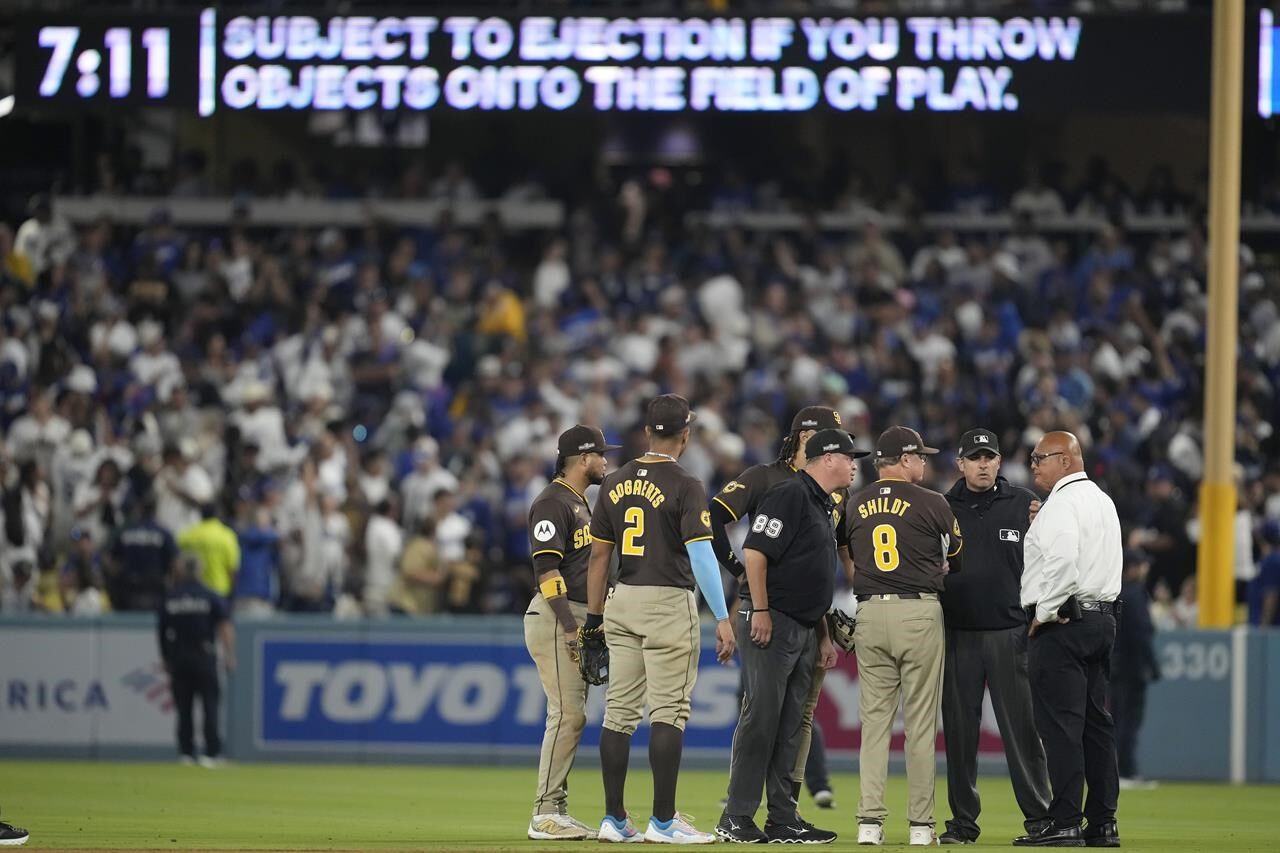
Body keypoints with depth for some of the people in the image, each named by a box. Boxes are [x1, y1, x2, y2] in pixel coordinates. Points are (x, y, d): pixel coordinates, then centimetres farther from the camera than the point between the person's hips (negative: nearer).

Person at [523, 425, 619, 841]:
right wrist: (570, 627, -23)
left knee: (571, 716, 8)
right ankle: (545, 814, -13)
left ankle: (556, 810, 10)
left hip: (579, 621, 10)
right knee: (567, 714, -13)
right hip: (555, 618, -10)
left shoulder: (581, 503, 20)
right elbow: (546, 569, -18)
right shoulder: (553, 502, -11)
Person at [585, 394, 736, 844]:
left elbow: (599, 554, 11)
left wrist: (594, 615, 17)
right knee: (669, 712, -4)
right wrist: (722, 618, -18)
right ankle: (663, 820, -7)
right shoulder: (685, 486, -10)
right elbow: (701, 554, -18)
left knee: (620, 711, 8)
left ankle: (614, 819, 9)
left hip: (622, 603, 6)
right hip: (669, 604, -6)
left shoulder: (616, 483, 8)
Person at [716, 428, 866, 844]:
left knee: (789, 726, 9)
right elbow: (755, 550, -17)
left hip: (804, 630, 10)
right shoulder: (790, 495, -9)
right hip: (772, 624, -10)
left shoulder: (825, 507, 21)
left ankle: (783, 819, 12)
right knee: (760, 717, -11)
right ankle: (735, 820, -10)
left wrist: (824, 635, 22)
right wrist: (761, 610, -20)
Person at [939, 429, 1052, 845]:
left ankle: (1039, 816, 1)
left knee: (1021, 726, -3)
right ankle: (963, 820, 11)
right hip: (958, 634, 2)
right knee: (959, 728, 5)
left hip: (1010, 633, -2)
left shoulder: (1024, 504, 5)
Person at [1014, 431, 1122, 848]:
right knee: (1096, 722, 10)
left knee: (1060, 723, -9)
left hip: (1063, 623, -10)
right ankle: (1103, 824, 10)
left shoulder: (1062, 503, -11)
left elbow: (1062, 561, -23)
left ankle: (1065, 823, -12)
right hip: (1103, 618, 10)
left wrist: (1043, 612, -14)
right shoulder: (1103, 501, 20)